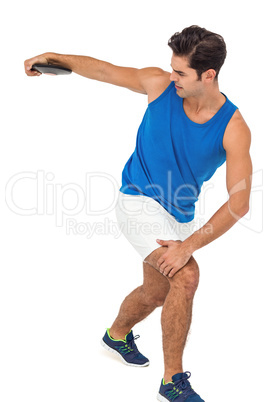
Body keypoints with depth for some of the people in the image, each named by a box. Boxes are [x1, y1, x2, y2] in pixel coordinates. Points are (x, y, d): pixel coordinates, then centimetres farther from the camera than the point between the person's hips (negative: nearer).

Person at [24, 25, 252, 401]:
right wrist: (53, 57, 4)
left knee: (157, 293, 22)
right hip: (139, 201, -3)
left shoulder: (234, 129, -19)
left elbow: (239, 202, -23)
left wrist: (188, 245, -29)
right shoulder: (160, 84, -15)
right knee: (186, 275, -23)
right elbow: (104, 69, 2)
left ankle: (117, 335, 54)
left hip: (179, 213, 4)